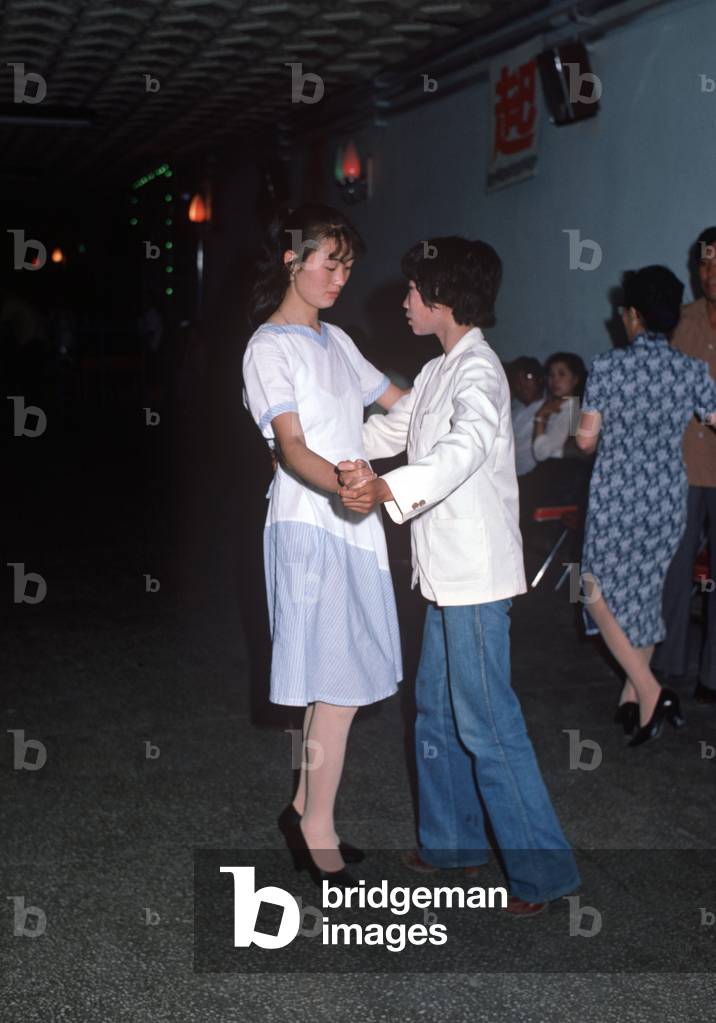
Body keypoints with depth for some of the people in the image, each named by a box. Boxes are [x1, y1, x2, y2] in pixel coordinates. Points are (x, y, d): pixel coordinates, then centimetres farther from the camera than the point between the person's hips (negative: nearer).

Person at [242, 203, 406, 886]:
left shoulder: (335, 341, 17)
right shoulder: (270, 347, -8)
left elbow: (401, 401, 25)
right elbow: (293, 448, -21)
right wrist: (344, 487, -39)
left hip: (352, 526, 8)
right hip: (310, 527, -8)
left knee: (338, 680, 11)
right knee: (336, 685, -6)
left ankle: (304, 809, 23)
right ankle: (319, 835, 6)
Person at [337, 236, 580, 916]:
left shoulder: (477, 369, -16)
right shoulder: (438, 371, 16)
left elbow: (466, 446, -36)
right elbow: (389, 431, 29)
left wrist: (387, 490, -50)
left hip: (477, 576, -10)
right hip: (446, 575, 10)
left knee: (486, 723, -6)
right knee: (437, 710, 18)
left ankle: (542, 868, 4)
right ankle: (452, 840, 31)